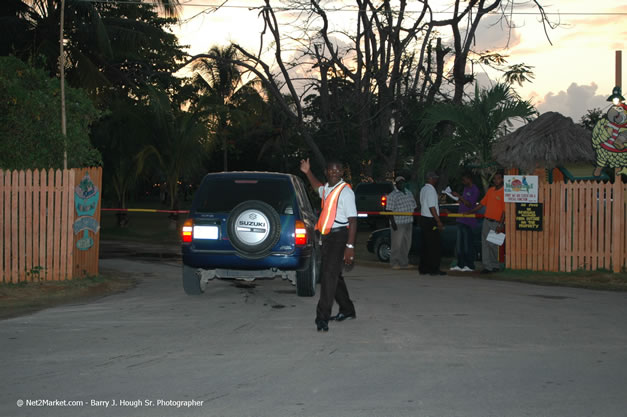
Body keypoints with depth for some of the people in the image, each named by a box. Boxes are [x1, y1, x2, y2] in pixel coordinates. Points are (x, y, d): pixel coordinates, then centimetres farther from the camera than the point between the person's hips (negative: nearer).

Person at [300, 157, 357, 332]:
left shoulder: (346, 192, -12)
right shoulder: (326, 189, 12)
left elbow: (353, 220, -16)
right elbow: (318, 187, 41)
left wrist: (350, 247, -22)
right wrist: (308, 173, 28)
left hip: (339, 235, -9)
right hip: (327, 236, 9)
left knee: (329, 274, -15)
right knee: (333, 275, 16)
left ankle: (322, 317, -17)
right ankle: (347, 310, 30)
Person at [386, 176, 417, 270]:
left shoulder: (409, 193, 14)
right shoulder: (392, 195, -7)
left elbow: (413, 207, 21)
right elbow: (389, 210, -12)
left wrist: (413, 221, 18)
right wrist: (393, 222, -19)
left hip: (408, 223, 7)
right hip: (398, 224, -7)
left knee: (407, 244, 11)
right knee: (397, 244, -5)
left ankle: (404, 262, 20)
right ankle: (395, 263, 3)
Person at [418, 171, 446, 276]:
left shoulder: (423, 189, 14)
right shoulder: (431, 190, -16)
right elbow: (432, 207, -20)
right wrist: (439, 221, -19)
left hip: (423, 219, 10)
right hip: (430, 220, -10)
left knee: (425, 244, 12)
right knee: (434, 246, -5)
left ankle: (423, 268, 14)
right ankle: (433, 269, -4)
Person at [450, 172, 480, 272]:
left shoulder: (475, 190, -11)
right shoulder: (465, 188, 16)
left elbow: (469, 204, -19)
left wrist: (459, 196, -21)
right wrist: (457, 197, 6)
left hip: (468, 221, -9)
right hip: (461, 219, 9)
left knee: (467, 244, -5)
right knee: (460, 244, 10)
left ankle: (470, 266, 0)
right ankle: (460, 265, 15)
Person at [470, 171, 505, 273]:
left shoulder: (504, 192, -8)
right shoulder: (490, 190, 13)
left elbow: (504, 210, -12)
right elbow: (482, 203, 20)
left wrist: (501, 225, -16)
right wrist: (470, 212, 16)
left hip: (496, 222, -6)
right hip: (487, 221, 6)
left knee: (493, 245, -4)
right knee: (485, 244, 3)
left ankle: (495, 266, 10)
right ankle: (487, 266, 6)